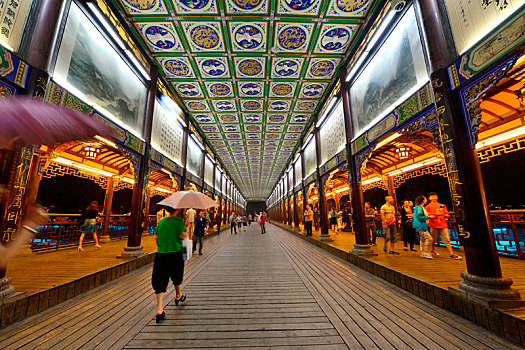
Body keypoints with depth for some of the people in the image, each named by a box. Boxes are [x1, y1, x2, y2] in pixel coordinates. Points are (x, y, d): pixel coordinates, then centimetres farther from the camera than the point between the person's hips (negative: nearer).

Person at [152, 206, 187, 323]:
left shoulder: (161, 221, 8)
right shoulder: (178, 220, -11)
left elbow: (157, 238, 12)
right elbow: (182, 236, -20)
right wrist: (186, 228, -1)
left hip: (160, 254, 4)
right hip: (175, 253, -4)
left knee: (160, 281, 9)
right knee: (177, 278, 20)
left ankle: (159, 308, 3)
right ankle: (178, 296, 42)